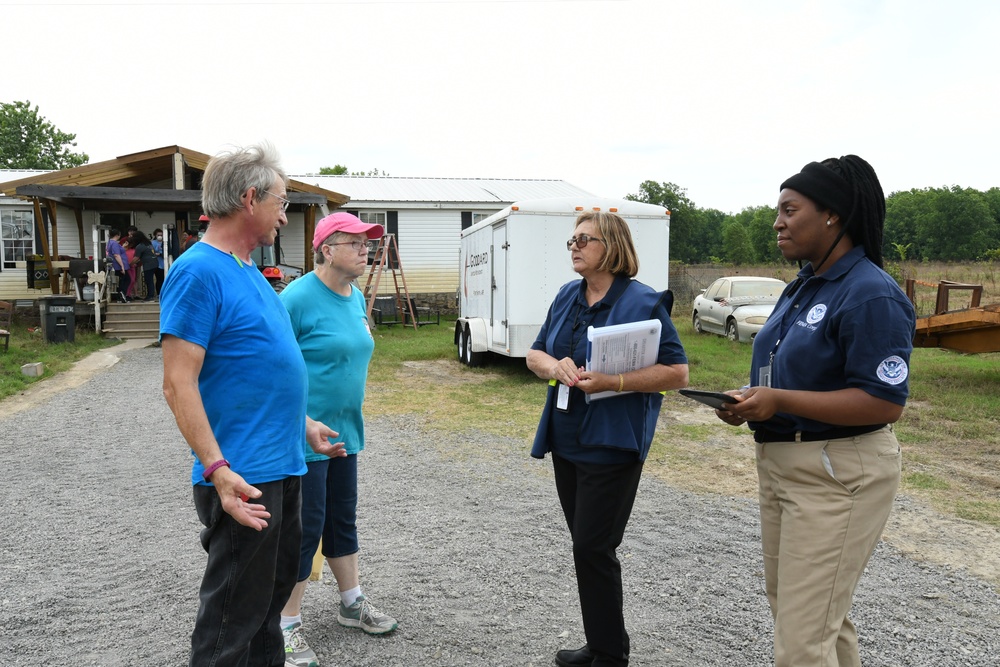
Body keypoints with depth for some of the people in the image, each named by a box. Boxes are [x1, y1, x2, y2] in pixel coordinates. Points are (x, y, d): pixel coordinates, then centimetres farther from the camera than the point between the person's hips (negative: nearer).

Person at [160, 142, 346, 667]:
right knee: (231, 624, 5)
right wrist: (217, 469, -27)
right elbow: (178, 383, -21)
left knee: (271, 598, 22)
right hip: (244, 479, -9)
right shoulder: (199, 272, -16)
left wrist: (304, 425, 22)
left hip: (284, 468, 10)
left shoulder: (247, 270, 13)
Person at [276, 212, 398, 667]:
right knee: (305, 527, 1)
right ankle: (288, 626, 18)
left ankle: (352, 604, 36)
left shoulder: (356, 298, 8)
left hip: (345, 431, 8)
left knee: (343, 519, 20)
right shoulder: (298, 297, -18)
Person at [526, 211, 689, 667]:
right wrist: (555, 366, -11)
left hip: (611, 445, -7)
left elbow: (678, 372, -15)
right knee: (587, 547, 15)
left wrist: (611, 382, -24)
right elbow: (534, 355, 12)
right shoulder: (566, 297, 8)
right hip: (566, 441, 7)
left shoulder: (644, 302, -12)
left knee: (592, 548, -2)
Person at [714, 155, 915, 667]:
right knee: (811, 613, 23)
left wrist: (778, 401, -25)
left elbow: (885, 403, -22)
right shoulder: (802, 287, 11)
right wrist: (750, 399, 1)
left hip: (838, 475, -9)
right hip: (782, 463, 10)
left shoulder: (870, 294, -17)